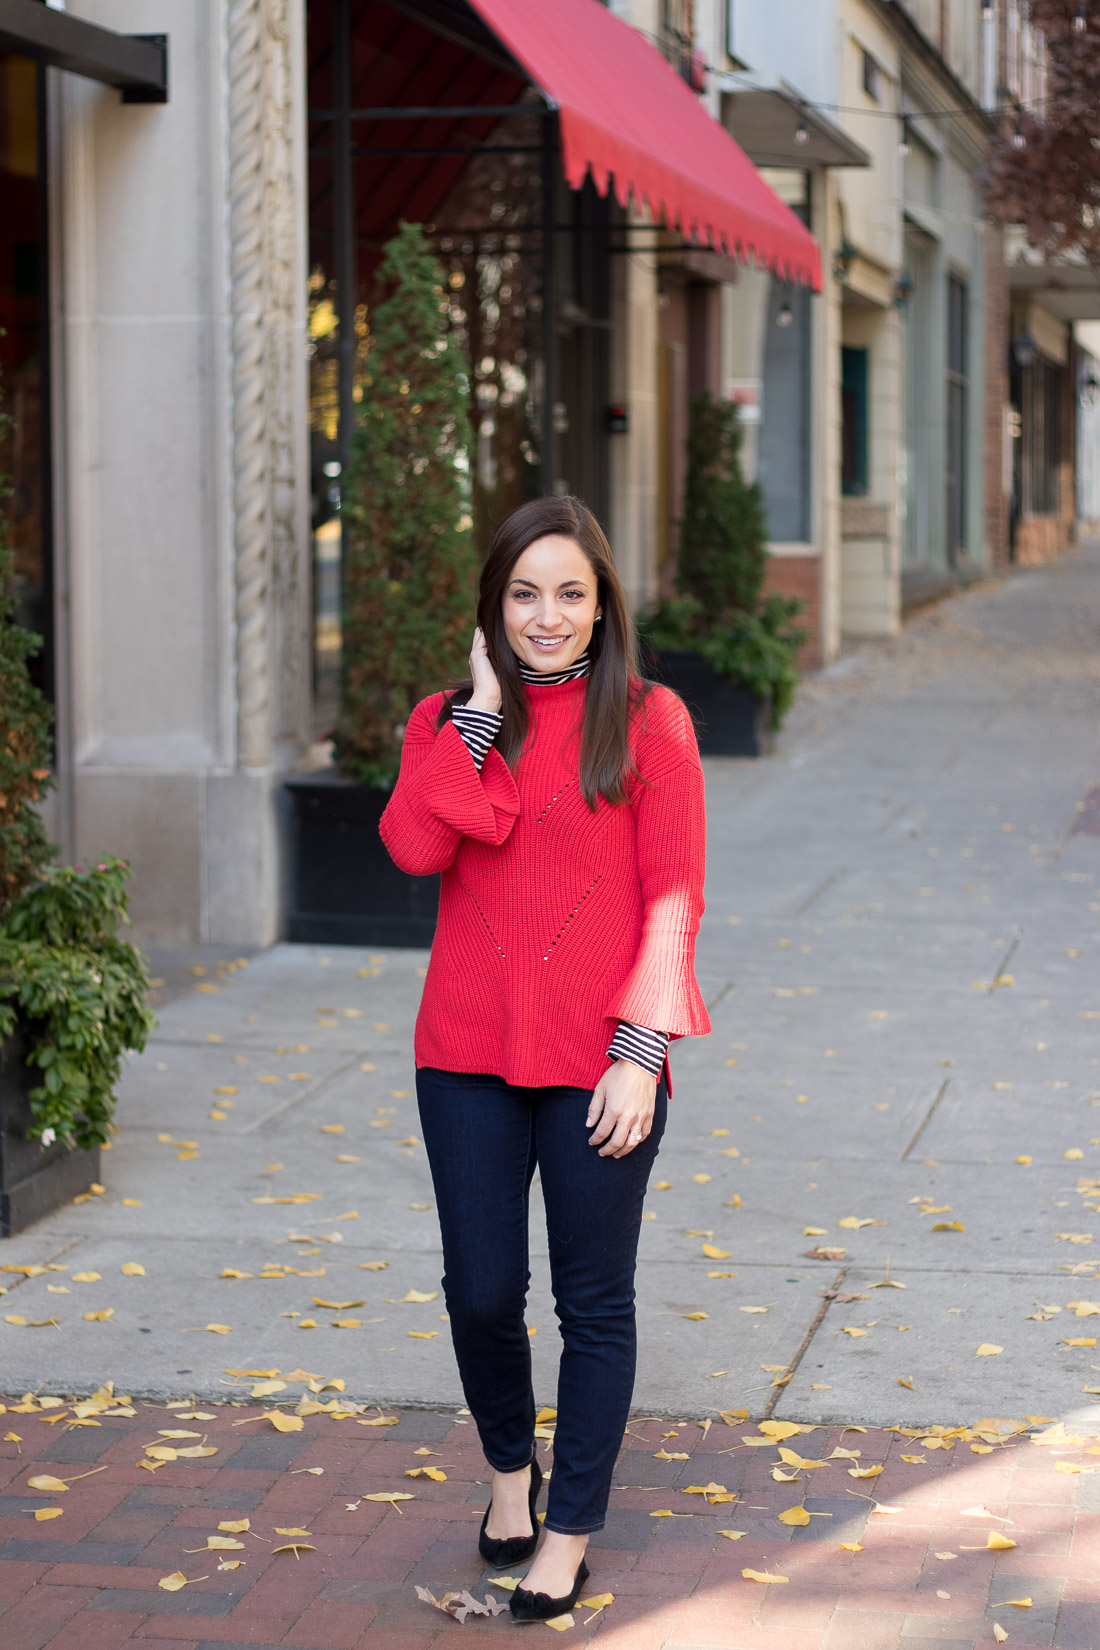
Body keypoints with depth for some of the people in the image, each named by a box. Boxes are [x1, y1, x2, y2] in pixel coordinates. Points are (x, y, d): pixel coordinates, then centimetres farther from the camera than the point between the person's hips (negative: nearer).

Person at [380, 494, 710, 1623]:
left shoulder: (650, 721, 0)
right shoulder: (447, 719, 8)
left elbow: (673, 896, -4)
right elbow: (412, 845, -11)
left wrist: (641, 1050, -12)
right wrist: (482, 709, -9)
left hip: (598, 1061, -2)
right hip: (470, 1056, 2)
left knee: (594, 1304, 7)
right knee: (481, 1292, 8)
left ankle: (569, 1534, 22)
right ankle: (509, 1465, 37)